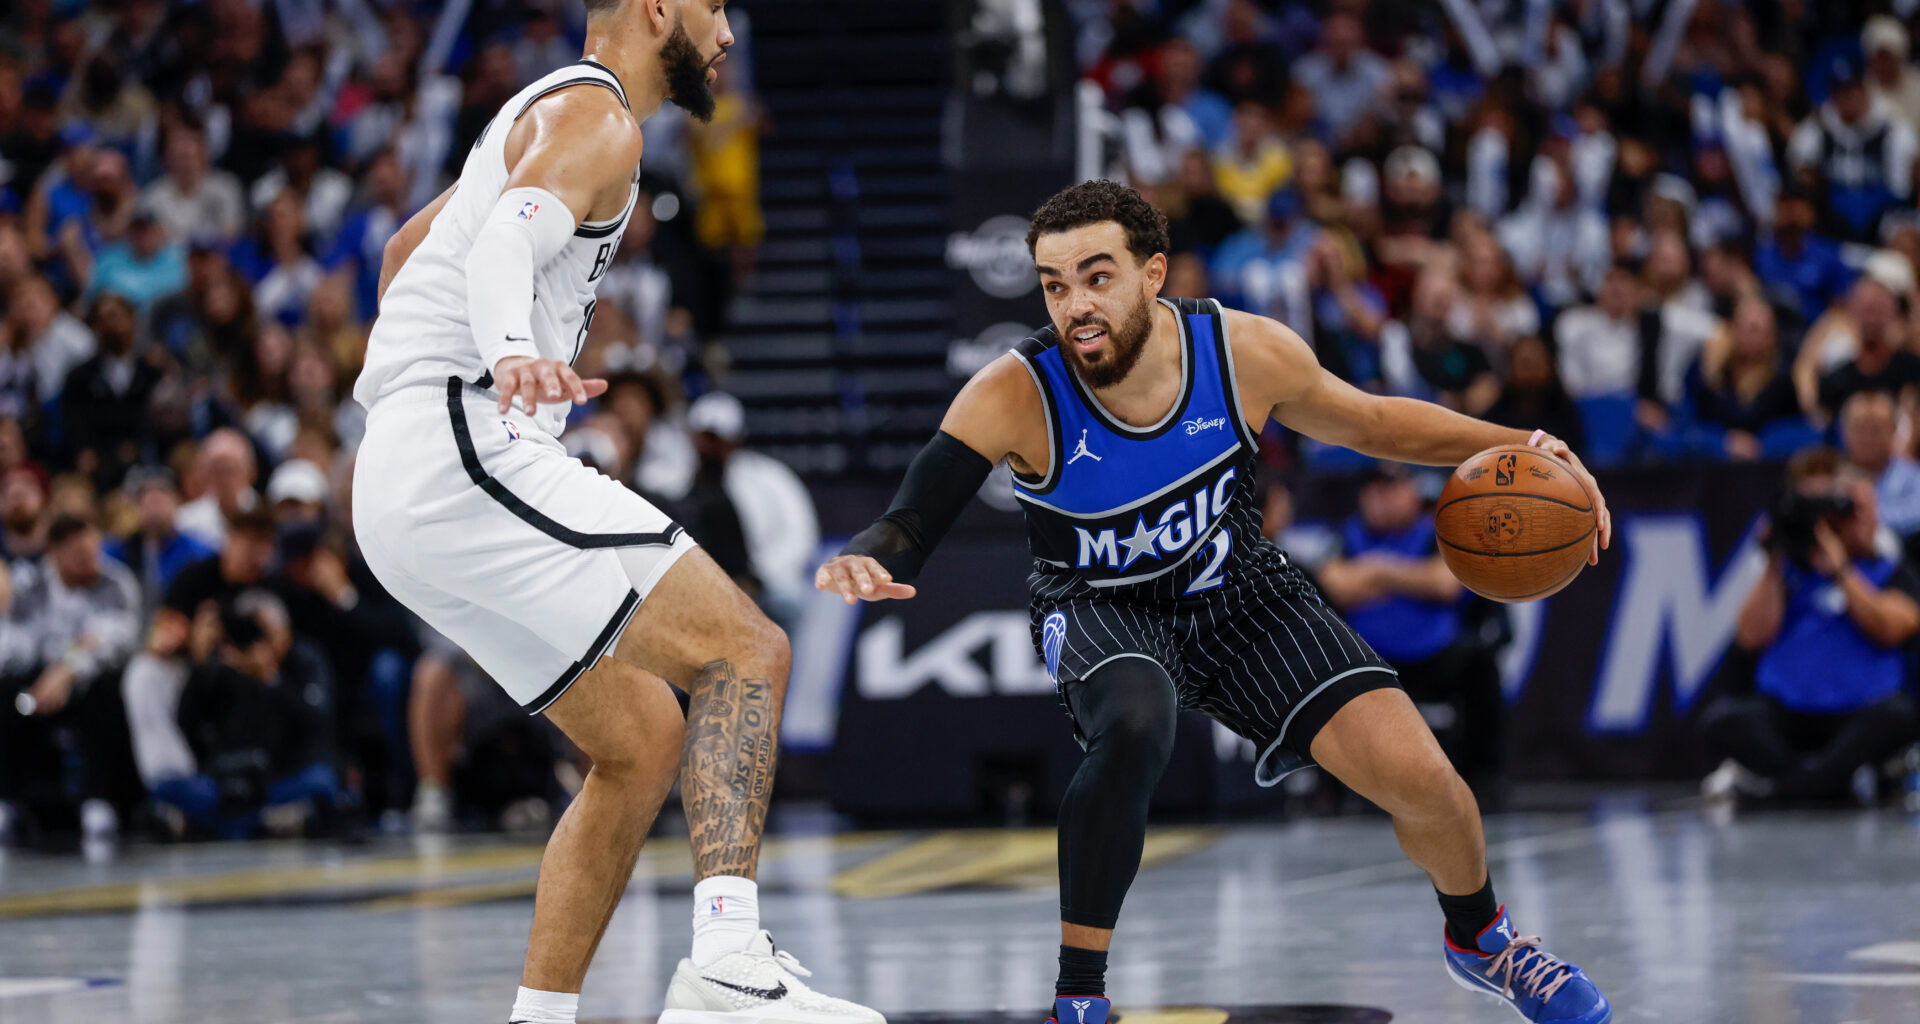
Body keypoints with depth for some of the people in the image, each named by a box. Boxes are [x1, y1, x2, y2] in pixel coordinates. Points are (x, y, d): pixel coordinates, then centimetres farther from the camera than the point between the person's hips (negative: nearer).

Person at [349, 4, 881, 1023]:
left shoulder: (540, 115, 26)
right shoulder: (596, 116, -6)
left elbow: (407, 248, 40)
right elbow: (506, 242, -27)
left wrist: (397, 381, 52)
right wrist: (512, 352, -46)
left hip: (402, 491, 10)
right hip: (470, 453, -10)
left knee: (644, 737, 13)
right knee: (744, 652, -16)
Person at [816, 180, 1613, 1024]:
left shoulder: (1248, 353, -21)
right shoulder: (1014, 396, -28)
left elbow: (1367, 423, -2)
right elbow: (911, 525, -26)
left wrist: (1520, 446, -11)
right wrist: (860, 561, -50)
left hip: (1239, 592, 3)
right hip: (1102, 609, -2)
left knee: (1423, 781, -9)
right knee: (1134, 728, -39)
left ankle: (1480, 939, 27)